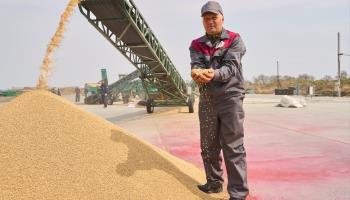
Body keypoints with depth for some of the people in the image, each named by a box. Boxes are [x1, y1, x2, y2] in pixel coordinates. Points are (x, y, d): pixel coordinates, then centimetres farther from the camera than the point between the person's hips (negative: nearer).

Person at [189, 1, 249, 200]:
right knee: (208, 146, 13)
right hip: (207, 99, 5)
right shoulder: (197, 44, 9)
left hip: (231, 96, -4)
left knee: (233, 147, -7)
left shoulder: (235, 40, -1)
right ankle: (214, 183, 31)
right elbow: (195, 64, -9)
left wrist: (214, 74, -37)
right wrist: (197, 73, -35)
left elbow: (231, 66, -15)